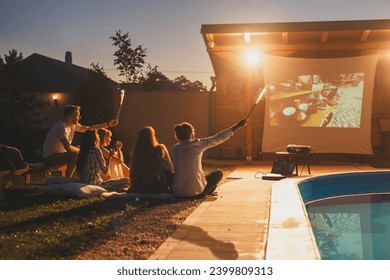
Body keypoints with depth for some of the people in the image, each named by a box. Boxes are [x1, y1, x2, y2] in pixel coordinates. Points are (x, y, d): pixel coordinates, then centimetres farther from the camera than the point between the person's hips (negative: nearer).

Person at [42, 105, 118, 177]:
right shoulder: (61, 126, -24)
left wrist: (108, 124, 9)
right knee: (76, 154, -30)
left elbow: (88, 128, 12)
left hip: (59, 154, 10)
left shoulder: (73, 125, 3)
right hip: (49, 157, -10)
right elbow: (68, 148, -29)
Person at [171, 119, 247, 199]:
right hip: (195, 193, -5)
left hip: (177, 193, 5)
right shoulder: (197, 144, -11)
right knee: (219, 173, 15)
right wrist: (237, 126, 3)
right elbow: (218, 138, -4)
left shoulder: (175, 148, 2)